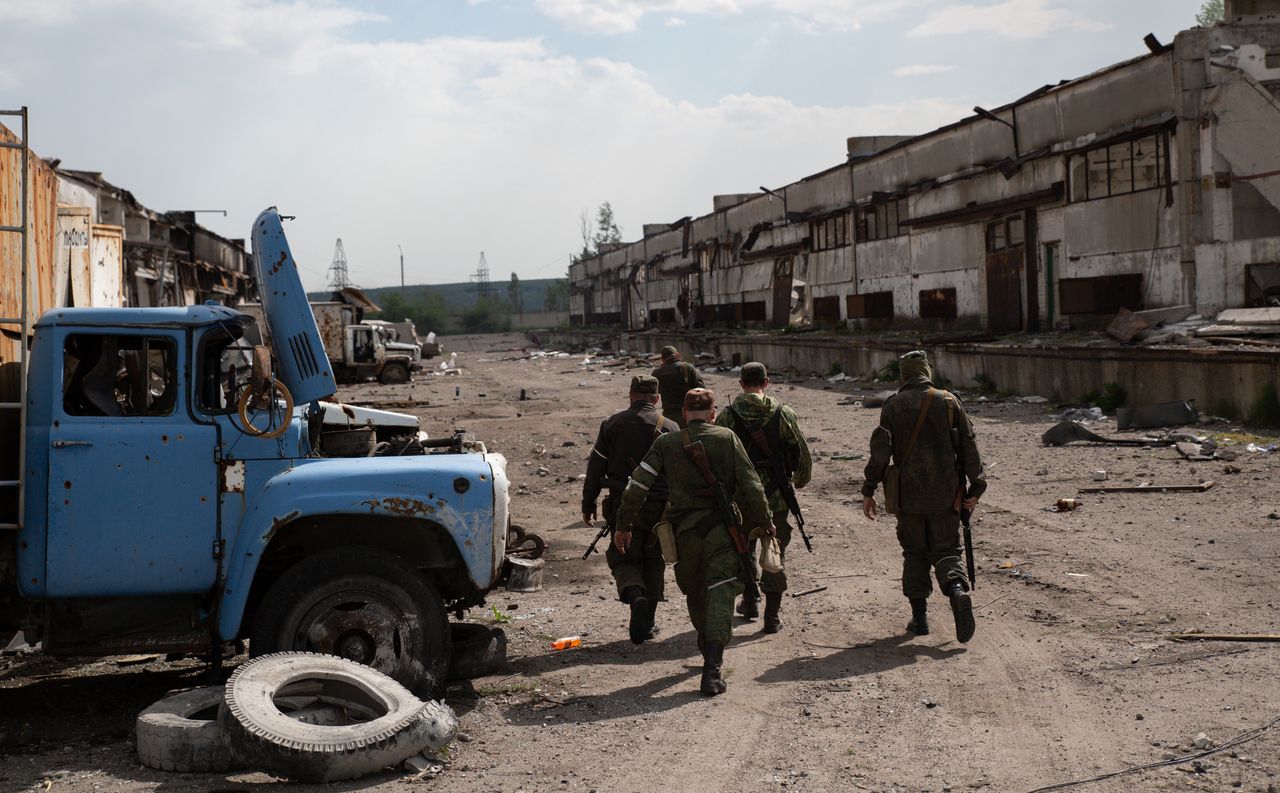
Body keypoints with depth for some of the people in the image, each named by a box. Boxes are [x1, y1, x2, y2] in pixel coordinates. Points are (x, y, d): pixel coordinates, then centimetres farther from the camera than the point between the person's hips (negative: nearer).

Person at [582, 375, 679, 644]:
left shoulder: (612, 424, 0)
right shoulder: (670, 428, 0)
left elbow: (595, 468, 2)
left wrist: (588, 505, 9)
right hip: (659, 506, 1)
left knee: (623, 557, 8)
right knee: (653, 560, 14)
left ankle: (635, 595, -22)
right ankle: (648, 621, 18)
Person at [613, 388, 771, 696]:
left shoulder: (666, 443, 1)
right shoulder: (727, 439, -2)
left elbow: (636, 486, -2)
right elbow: (751, 485, -4)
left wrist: (624, 525, 6)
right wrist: (764, 521, 9)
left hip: (684, 531, 2)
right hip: (721, 529, -2)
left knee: (695, 595, 22)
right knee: (720, 596, -4)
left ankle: (708, 651, 40)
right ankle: (712, 670, -17)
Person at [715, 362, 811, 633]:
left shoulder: (727, 416, -9)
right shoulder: (783, 414, -7)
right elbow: (803, 454, -1)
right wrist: (800, 480, 18)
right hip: (776, 496, 0)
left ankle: (749, 602, 33)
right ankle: (773, 615, 9)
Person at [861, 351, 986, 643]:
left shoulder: (893, 405, -2)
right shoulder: (949, 402, 2)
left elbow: (880, 449, -6)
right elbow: (968, 446, 1)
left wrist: (869, 491, -2)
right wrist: (975, 487, 7)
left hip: (909, 493, 0)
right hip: (945, 494, 0)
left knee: (914, 553, 13)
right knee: (946, 550, 7)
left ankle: (919, 616, 12)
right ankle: (958, 589, -22)